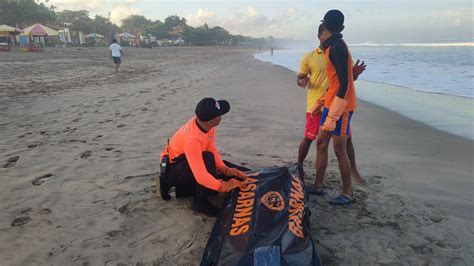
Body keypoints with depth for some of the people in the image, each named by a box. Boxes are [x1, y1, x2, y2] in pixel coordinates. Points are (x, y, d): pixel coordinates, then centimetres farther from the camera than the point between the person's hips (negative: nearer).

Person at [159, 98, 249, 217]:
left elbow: (212, 149, -3)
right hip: (170, 169, -9)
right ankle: (200, 201, -13)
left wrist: (226, 170, -13)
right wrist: (225, 186, -26)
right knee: (207, 159, -33)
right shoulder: (192, 139, -37)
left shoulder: (206, 123, -15)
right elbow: (201, 176, -38)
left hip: (184, 162, 9)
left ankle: (173, 183, 14)